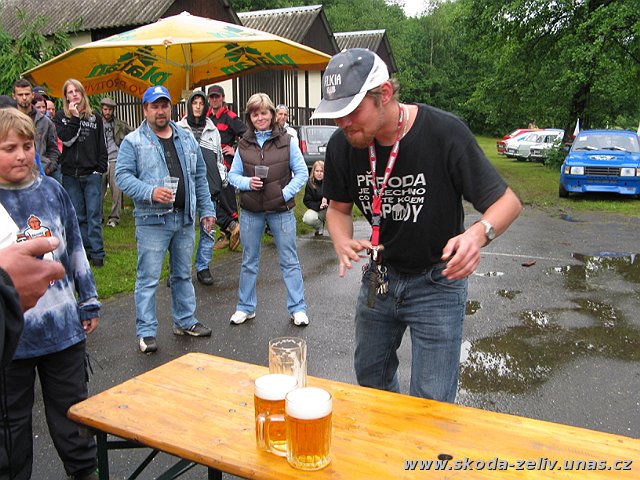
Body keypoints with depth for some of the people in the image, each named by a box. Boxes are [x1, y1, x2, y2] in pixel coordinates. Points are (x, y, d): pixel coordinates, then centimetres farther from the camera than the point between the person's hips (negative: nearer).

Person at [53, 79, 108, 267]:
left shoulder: (95, 117, 8)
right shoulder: (61, 116, 6)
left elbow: (102, 146, 8)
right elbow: (66, 139, -9)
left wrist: (101, 168, -2)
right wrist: (74, 117, -12)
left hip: (92, 174, -1)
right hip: (70, 175, 1)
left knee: (94, 214, -3)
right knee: (78, 216, 7)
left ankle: (97, 253, 0)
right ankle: (84, 251, 16)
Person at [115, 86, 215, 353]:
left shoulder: (187, 139, 13)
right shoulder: (133, 141, -2)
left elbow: (200, 177, 15)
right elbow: (122, 176, -9)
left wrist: (207, 210, 10)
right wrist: (150, 192, -24)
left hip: (185, 218, 5)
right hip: (152, 220, -5)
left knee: (183, 274, 16)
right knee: (148, 278, -1)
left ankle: (185, 321, 29)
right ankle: (146, 332, 9)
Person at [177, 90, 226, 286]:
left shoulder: (213, 130, 16)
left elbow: (219, 157, 22)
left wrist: (223, 179, 16)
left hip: (209, 188, 3)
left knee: (208, 229, 3)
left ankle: (203, 267, 14)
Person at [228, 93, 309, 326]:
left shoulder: (286, 141, -2)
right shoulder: (243, 144, 4)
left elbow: (302, 173, -1)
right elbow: (233, 175, 6)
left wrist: (287, 192, -13)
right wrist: (247, 182, -14)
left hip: (281, 210, -2)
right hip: (251, 211, 3)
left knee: (289, 260, 5)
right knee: (249, 261, 13)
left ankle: (297, 308, 15)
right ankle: (245, 307, 27)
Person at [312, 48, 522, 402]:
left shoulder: (444, 132, -25)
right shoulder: (343, 145, -11)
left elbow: (507, 201, -18)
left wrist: (478, 233, -40)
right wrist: (342, 241, -19)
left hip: (436, 283, -4)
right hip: (379, 277, 5)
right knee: (370, 380, 23)